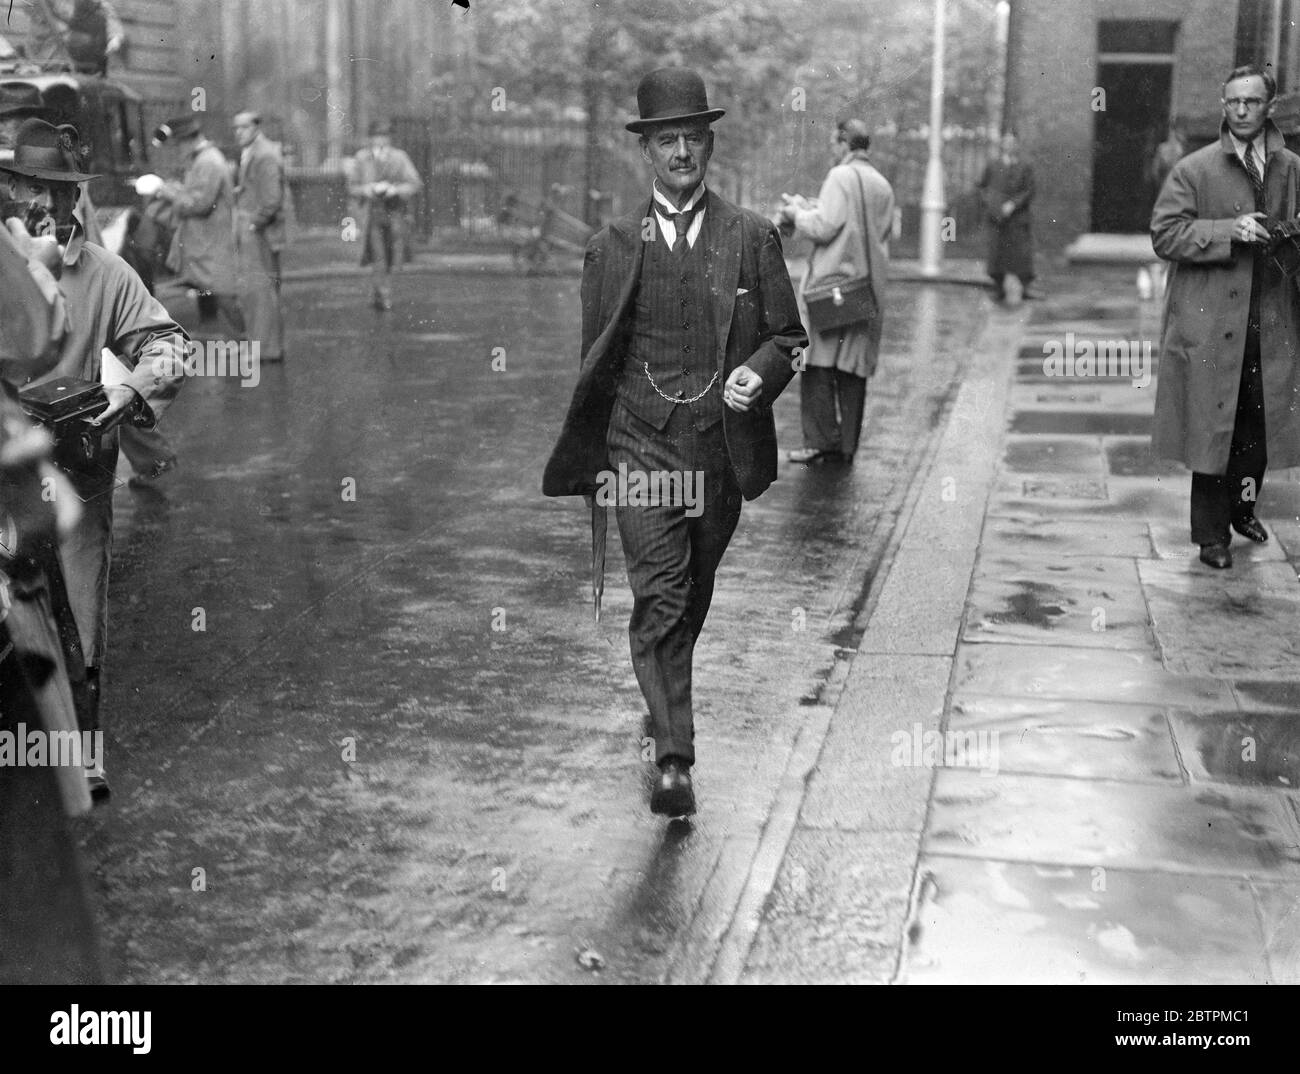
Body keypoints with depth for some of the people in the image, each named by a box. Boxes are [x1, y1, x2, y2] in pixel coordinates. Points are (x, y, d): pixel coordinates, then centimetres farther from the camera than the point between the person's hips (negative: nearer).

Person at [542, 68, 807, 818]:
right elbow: (592, 359, 10)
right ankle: (675, 763, -14)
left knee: (692, 602, 15)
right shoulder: (612, 247, 5)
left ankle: (665, 711, 39)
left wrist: (760, 372, -14)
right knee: (659, 601, -13)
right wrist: (583, 459, 10)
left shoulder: (752, 237, 5)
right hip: (640, 450, -1)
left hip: (722, 449, 2)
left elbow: (788, 335, 9)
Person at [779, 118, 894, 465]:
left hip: (831, 282, -7)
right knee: (854, 366, 8)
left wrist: (797, 214, 4)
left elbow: (825, 227, -16)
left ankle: (821, 441, -7)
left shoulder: (841, 177, -9)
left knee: (818, 363, -3)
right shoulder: (883, 185, 15)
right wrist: (810, 208, 21)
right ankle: (847, 445, 10)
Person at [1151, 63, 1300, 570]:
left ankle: (1243, 505, 32)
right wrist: (1229, 231, -17)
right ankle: (1212, 533, 12)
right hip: (1211, 323, -3)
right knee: (1212, 427, 1)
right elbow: (1164, 233, -7)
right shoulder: (1194, 170, -1)